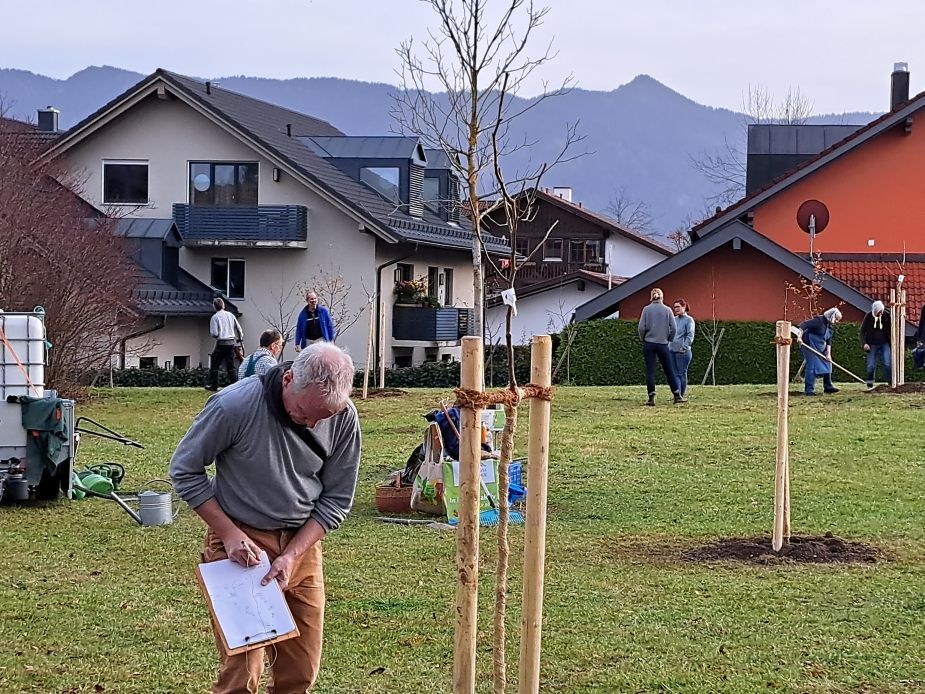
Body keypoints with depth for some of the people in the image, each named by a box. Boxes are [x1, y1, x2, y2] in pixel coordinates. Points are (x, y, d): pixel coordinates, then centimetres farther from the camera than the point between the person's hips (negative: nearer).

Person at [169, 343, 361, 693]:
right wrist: (229, 534, -15)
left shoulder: (343, 418, -10)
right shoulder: (234, 405, -21)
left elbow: (336, 499, -1)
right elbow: (184, 470, -8)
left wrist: (292, 555, -13)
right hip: (240, 542, -4)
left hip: (302, 544, 4)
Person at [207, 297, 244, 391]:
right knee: (231, 366, 9)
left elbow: (214, 333, -13)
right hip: (231, 342, 5)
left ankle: (213, 385, 9)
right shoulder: (230, 315, 5)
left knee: (214, 365, 7)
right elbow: (239, 328, 11)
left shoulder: (215, 317, -8)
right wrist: (240, 338, 28)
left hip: (221, 343, -5)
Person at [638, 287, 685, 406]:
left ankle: (651, 397, -3)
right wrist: (669, 339, 13)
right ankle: (677, 395, 12)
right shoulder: (667, 310, 0)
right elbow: (673, 328, -2)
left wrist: (643, 339, 10)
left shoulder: (646, 309, -2)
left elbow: (641, 327, -6)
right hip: (663, 344, 1)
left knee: (650, 370, 1)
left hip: (649, 344, -1)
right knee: (669, 370, 9)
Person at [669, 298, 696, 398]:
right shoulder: (674, 319, 14)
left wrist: (684, 347, -20)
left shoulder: (689, 320, -3)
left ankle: (683, 394, 7)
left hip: (683, 352, -6)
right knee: (675, 373, 2)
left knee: (682, 373, 0)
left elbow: (690, 336, -11)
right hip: (671, 350, 6)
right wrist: (668, 345, 11)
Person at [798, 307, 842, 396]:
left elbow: (828, 341, 8)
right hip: (809, 344, -9)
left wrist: (828, 354, -1)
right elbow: (803, 325, -24)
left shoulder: (831, 327, 8)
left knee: (827, 363, 9)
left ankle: (828, 386, 20)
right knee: (812, 365, -13)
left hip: (820, 347, 9)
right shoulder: (819, 320, -18)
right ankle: (809, 390, -11)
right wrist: (800, 337, -34)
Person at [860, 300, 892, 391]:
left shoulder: (887, 316, -7)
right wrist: (864, 343, -11)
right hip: (872, 344, 0)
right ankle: (870, 385, 8)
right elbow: (862, 331, 0)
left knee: (887, 364, -8)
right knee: (871, 365, 0)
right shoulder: (868, 317, -7)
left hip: (884, 343, 0)